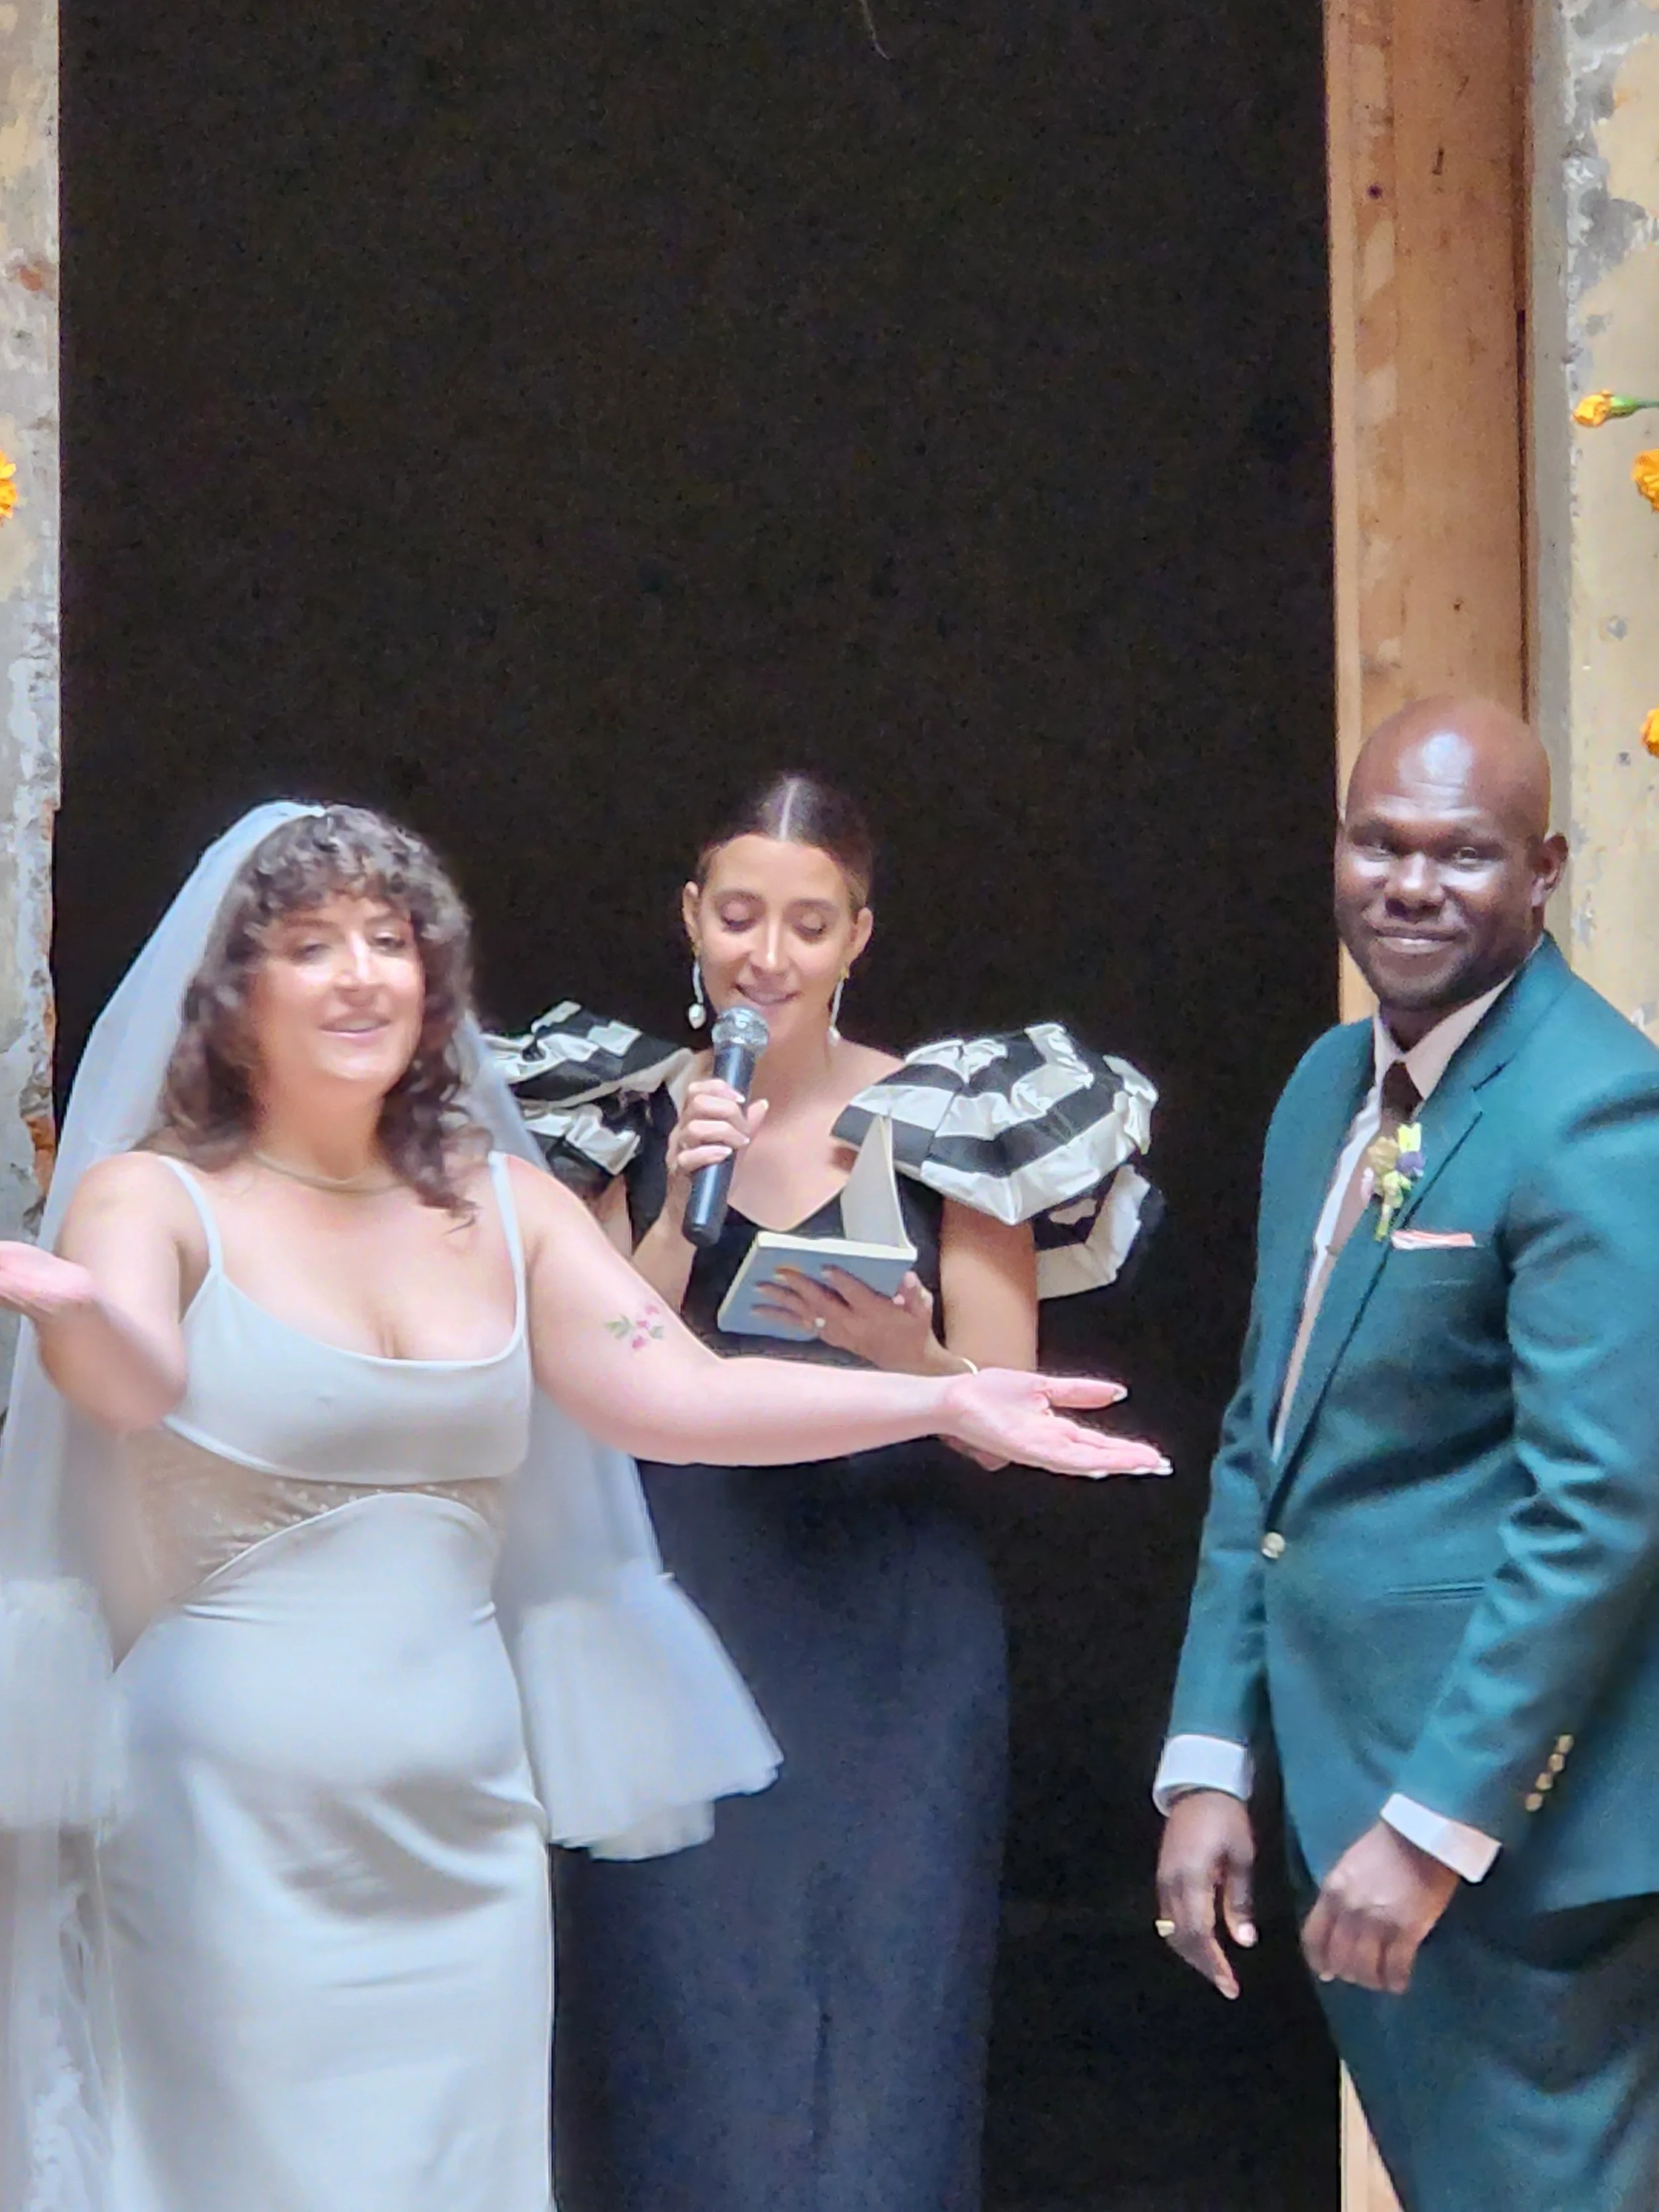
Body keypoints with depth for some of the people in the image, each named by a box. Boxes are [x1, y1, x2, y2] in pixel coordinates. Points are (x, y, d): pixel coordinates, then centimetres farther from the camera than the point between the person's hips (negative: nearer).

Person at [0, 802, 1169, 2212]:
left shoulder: (507, 1207, 10)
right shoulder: (155, 1197, -3)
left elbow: (675, 1393, 0)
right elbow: (133, 1380, -24)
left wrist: (945, 1401, -11)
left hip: (460, 1822, 4)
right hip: (233, 1820, -4)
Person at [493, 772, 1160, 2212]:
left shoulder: (949, 1120, 1)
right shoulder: (626, 1118, 6)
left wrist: (907, 1353, -19)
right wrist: (681, 1208, -11)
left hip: (890, 1650, -1)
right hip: (681, 1625, 1)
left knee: (878, 2059, -3)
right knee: (679, 2053, 2)